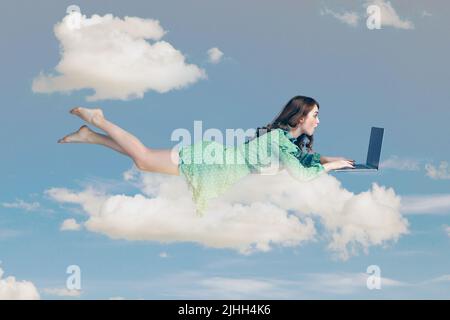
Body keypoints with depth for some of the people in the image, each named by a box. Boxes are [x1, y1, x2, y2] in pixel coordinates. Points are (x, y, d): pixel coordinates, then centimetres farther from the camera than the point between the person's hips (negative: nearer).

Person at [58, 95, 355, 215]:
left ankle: (90, 135, 18)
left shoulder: (291, 137, 5)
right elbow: (303, 174, -29)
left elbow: (308, 157, 22)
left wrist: (327, 158, 5)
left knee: (143, 160, 12)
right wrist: (330, 166, -15)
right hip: (207, 163, -8)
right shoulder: (280, 138, -22)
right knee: (143, 158, -7)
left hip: (214, 155, 8)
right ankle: (97, 121, 3)